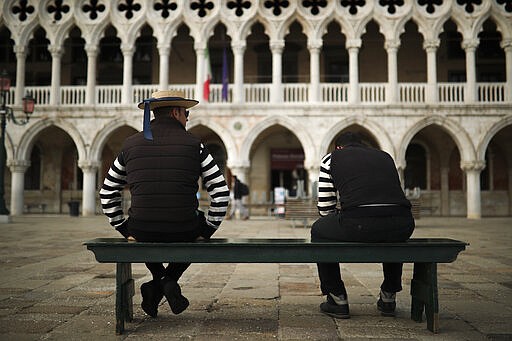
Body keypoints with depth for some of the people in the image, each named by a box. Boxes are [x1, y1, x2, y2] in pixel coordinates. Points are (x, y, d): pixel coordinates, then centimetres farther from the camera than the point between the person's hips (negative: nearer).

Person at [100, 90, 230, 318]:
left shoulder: (131, 144, 6)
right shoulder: (193, 145, -1)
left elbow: (107, 194, 12)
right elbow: (221, 192, -3)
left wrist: (125, 229, 17)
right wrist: (206, 231, 6)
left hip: (142, 234, 2)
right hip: (182, 234, -2)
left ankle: (157, 280, 22)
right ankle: (169, 281, 14)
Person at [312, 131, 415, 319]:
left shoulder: (331, 158, 22)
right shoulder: (385, 156, 32)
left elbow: (325, 208, 21)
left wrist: (345, 224, 41)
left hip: (359, 225, -4)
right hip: (403, 226, 4)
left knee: (319, 231, 28)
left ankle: (338, 300, 25)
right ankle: (389, 297, 42)